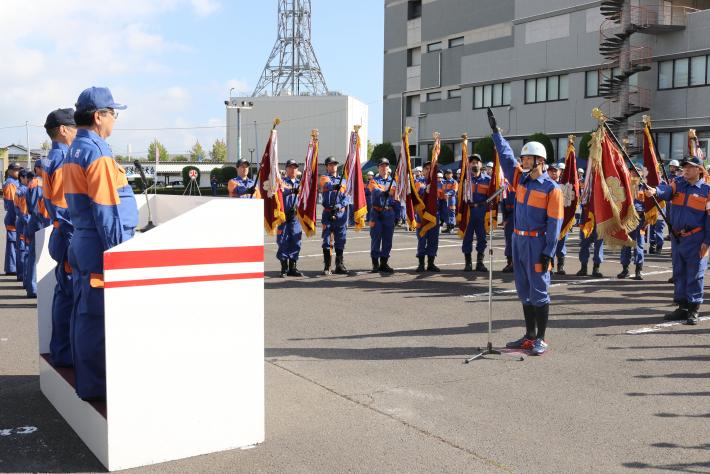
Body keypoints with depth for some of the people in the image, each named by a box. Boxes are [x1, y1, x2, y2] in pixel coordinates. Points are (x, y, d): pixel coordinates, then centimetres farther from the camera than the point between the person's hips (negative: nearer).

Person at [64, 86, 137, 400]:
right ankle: (95, 387, 6)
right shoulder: (97, 153, -15)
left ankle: (86, 380, 27)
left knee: (85, 314, 16)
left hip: (82, 242, 10)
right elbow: (106, 212, -19)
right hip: (100, 247, -10)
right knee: (99, 318, -3)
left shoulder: (74, 151, 14)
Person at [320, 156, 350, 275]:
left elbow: (346, 197, 8)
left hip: (341, 213, 4)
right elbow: (327, 185, -22)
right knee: (327, 241, -2)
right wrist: (334, 186, -46)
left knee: (340, 241, 6)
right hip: (328, 214, -4)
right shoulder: (324, 178, 3)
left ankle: (340, 266, 12)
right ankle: (327, 267, 1)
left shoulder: (342, 180, 15)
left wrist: (340, 205, -12)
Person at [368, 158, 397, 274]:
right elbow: (376, 192, -19)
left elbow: (395, 198, 14)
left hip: (389, 213, 4)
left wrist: (396, 215, 8)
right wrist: (385, 192, -40)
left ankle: (384, 263, 13)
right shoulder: (374, 181, 2)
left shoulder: (393, 181, 14)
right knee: (376, 239, -3)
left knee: (387, 240, 5)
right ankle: (375, 264, 3)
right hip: (377, 213, -3)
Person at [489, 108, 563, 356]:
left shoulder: (552, 188, -9)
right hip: (519, 240, 7)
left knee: (539, 291, -3)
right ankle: (529, 336, 21)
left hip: (538, 243, -7)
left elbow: (555, 223, -12)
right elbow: (506, 156, 14)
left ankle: (540, 340, 4)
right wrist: (496, 131, 11)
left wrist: (548, 252, -17)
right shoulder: (521, 179, 9)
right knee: (524, 291, 11)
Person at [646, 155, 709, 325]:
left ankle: (694, 309, 7)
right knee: (679, 273, 11)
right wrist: (655, 191, -38)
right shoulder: (678, 184, 8)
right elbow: (666, 190, -14)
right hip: (677, 237, 5)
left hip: (696, 239, -5)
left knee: (694, 274, -1)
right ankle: (682, 307, 22)